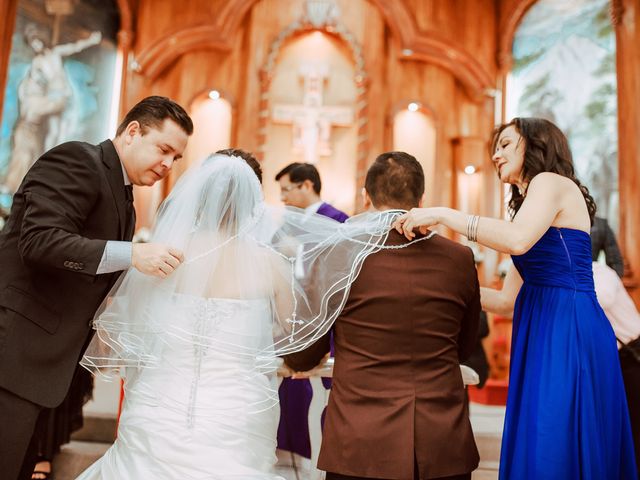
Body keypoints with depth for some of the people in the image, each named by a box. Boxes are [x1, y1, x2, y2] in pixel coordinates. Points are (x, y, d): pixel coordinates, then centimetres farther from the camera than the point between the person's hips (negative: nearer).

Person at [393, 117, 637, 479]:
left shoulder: (552, 182, -1)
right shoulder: (534, 201, 23)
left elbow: (518, 239, -25)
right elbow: (508, 301, 18)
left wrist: (441, 214, -18)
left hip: (568, 331, -9)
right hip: (544, 331, 9)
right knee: (537, 450, 10)